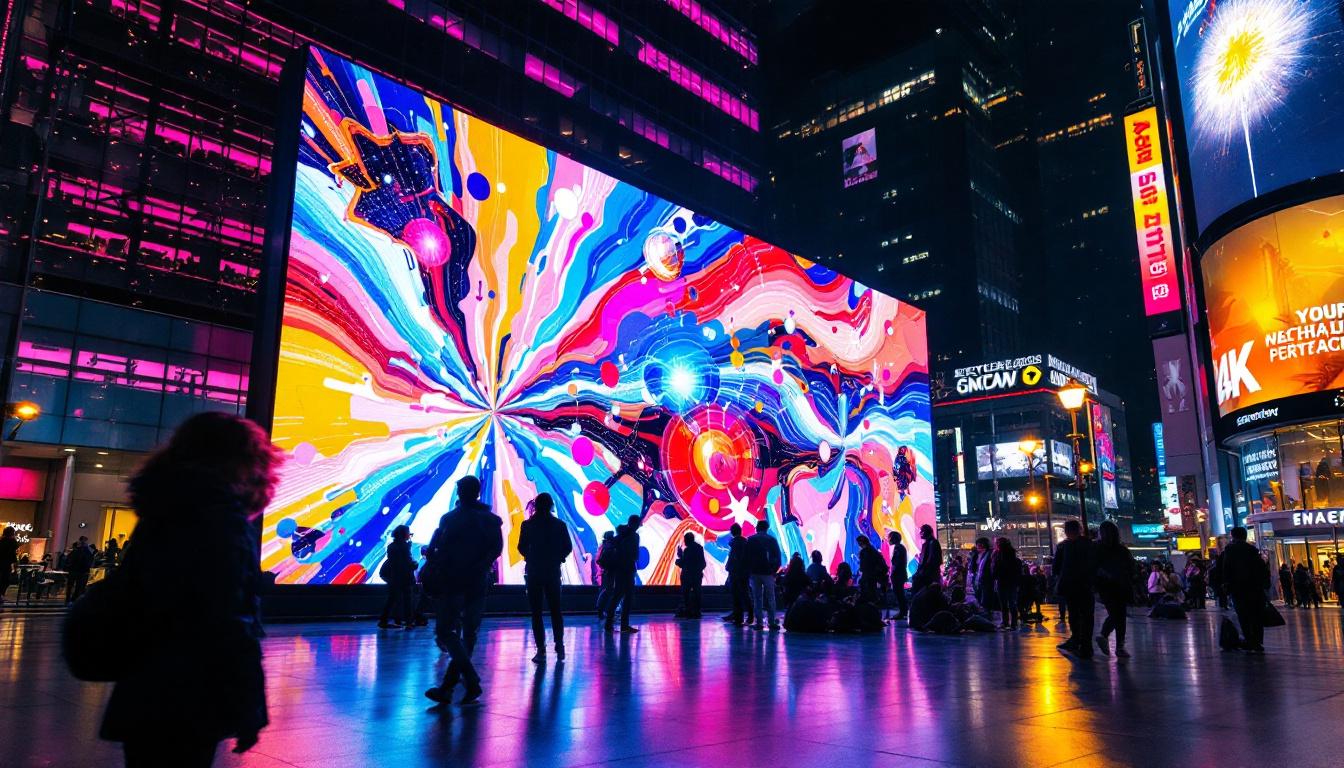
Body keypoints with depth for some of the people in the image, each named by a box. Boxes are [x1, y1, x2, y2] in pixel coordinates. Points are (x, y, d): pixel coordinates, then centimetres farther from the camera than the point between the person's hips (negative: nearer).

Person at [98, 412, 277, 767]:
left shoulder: (160, 513, 9)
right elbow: (232, 622, -20)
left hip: (140, 701, 8)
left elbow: (129, 597, 18)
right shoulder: (223, 519, -15)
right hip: (189, 707, -7)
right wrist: (247, 710, -15)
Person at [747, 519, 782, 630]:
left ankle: (759, 622, 1)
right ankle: (772, 623, 0)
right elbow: (778, 557, -1)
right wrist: (774, 570, 8)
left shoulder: (750, 540, 3)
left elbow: (746, 557, 4)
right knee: (770, 598, 3)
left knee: (757, 598, 5)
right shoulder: (772, 540, 1)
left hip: (755, 572, 1)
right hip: (768, 572, -1)